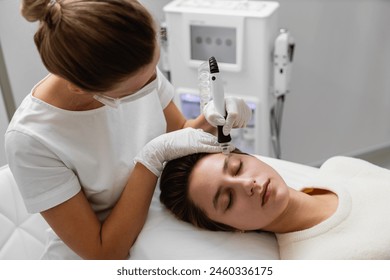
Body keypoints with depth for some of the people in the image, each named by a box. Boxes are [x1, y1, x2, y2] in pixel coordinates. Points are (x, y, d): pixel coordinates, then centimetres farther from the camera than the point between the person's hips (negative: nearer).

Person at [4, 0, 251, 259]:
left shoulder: (139, 69, -15)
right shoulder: (30, 139, -27)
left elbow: (180, 131, 3)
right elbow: (104, 254, -22)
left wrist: (209, 120, -18)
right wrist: (153, 156, -28)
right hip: (93, 260, -4)